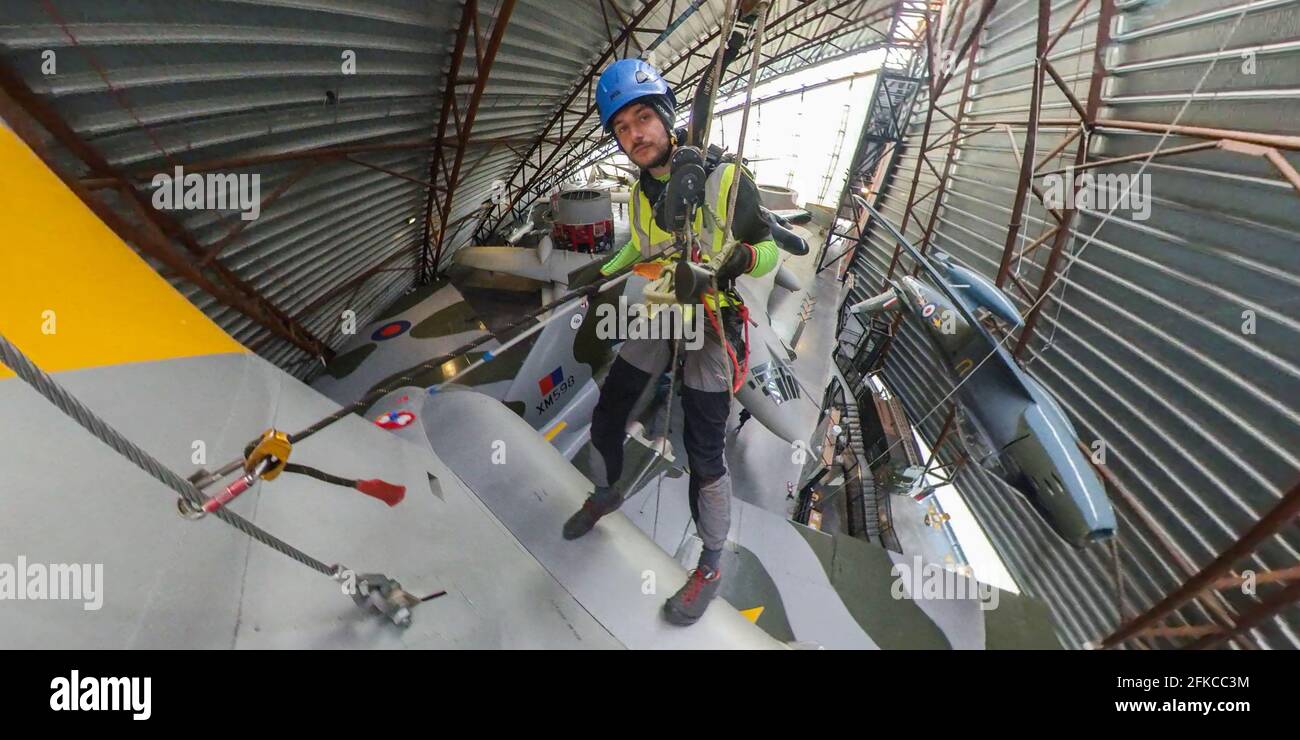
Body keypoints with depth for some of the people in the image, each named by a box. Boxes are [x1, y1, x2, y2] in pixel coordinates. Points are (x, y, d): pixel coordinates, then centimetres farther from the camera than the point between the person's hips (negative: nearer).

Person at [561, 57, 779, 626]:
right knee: (605, 418, 12)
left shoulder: (725, 179, -14)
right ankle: (606, 493, 44)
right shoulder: (640, 192, 5)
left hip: (708, 324, -6)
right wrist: (603, 274, 11)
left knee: (705, 455, -4)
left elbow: (771, 248, -7)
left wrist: (744, 257, -29)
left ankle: (710, 567, 21)